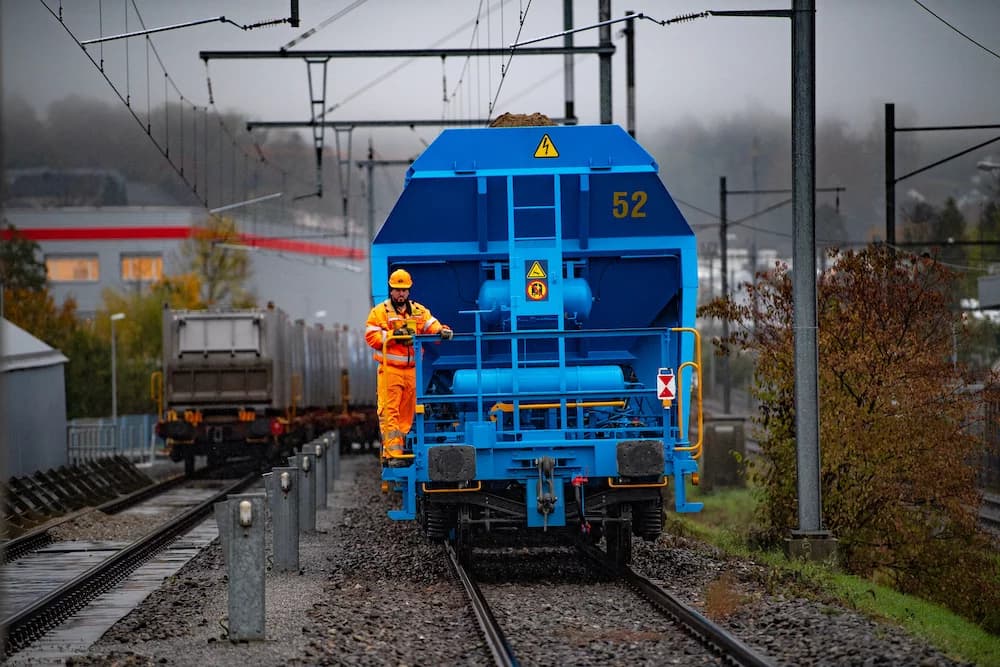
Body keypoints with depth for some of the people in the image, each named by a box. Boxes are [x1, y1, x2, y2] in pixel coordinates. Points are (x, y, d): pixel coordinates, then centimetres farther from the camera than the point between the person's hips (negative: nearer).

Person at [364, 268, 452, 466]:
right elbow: (371, 337, -6)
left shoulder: (419, 311, 13)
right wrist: (392, 336, -17)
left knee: (407, 412, 7)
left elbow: (432, 326, 2)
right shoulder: (380, 312, 2)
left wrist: (442, 331, -20)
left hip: (411, 370, 4)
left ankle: (398, 450, 15)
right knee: (389, 412, -10)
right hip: (390, 370, -4)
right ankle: (393, 454, -15)